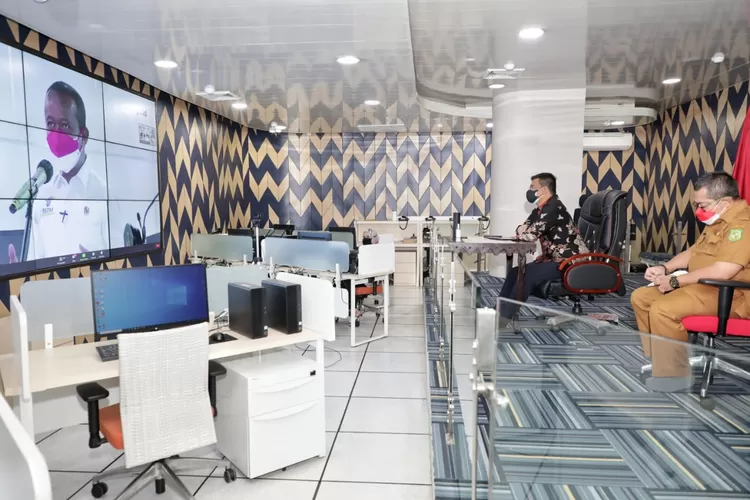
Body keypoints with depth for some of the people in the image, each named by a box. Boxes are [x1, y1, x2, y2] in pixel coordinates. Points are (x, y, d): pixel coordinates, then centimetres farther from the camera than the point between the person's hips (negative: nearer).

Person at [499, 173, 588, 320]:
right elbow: (525, 228, 14)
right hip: (553, 258, 10)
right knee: (515, 272, 2)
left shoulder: (553, 208, -20)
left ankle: (505, 315, -13)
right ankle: (498, 310, 2)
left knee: (527, 275, -23)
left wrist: (520, 231, -4)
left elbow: (530, 234, -26)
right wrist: (522, 230, -10)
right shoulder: (540, 209, 10)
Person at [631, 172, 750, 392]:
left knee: (662, 309, -29)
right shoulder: (718, 220, 13)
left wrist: (675, 281, -20)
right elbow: (694, 251, 24)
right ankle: (655, 360, 12)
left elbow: (722, 272, -31)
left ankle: (674, 375, -14)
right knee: (640, 297, 5)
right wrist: (665, 268, 6)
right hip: (701, 285, 11)